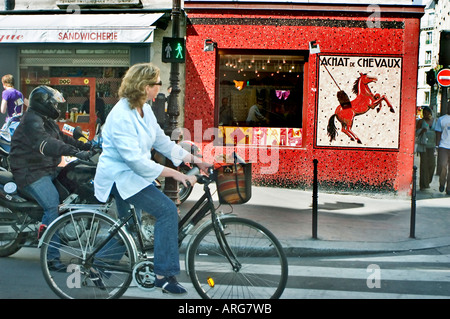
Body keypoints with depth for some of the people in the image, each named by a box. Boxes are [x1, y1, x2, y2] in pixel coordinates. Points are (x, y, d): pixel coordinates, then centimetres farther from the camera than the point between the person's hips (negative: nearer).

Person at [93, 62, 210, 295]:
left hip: (134, 174, 10)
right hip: (120, 177, -10)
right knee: (167, 210, -20)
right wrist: (174, 174, -30)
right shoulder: (121, 117, -26)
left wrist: (193, 159, 2)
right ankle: (164, 274, -14)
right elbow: (135, 160, -31)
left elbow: (161, 141, 10)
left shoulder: (144, 110, 4)